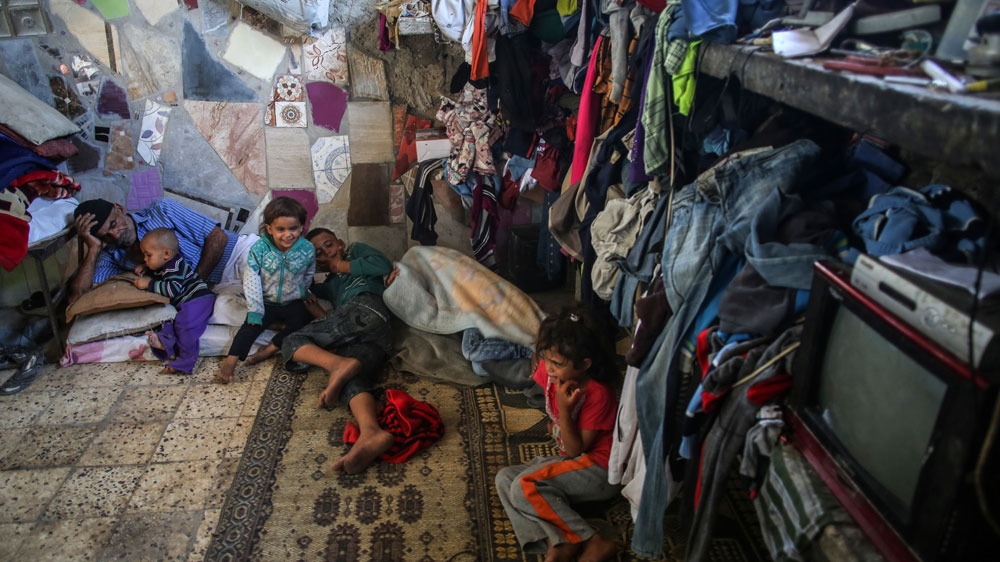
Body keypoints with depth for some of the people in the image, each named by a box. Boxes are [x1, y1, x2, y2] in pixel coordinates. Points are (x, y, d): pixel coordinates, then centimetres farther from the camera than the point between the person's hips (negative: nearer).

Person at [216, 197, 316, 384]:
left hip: (293, 303, 1)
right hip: (266, 302, -1)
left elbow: (308, 276, 6)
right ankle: (230, 361, -21)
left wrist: (302, 294, 6)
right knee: (252, 324, -21)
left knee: (302, 322, -22)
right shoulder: (259, 249, -16)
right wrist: (255, 311, -20)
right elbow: (251, 281, -16)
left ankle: (269, 350, -16)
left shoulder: (307, 250, -12)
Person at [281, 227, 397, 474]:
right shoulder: (331, 285, 44)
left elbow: (384, 265, 8)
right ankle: (371, 432, -54)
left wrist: (343, 266, 17)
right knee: (352, 379, -25)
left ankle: (338, 363, -39)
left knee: (293, 341, -10)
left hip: (364, 308, -6)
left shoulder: (357, 250, 29)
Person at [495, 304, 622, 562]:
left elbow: (576, 450, -21)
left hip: (599, 470, -8)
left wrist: (564, 410, -30)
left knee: (525, 487, -25)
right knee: (505, 478, -7)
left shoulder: (598, 394, -24)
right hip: (571, 462, 9)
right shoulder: (551, 374, -6)